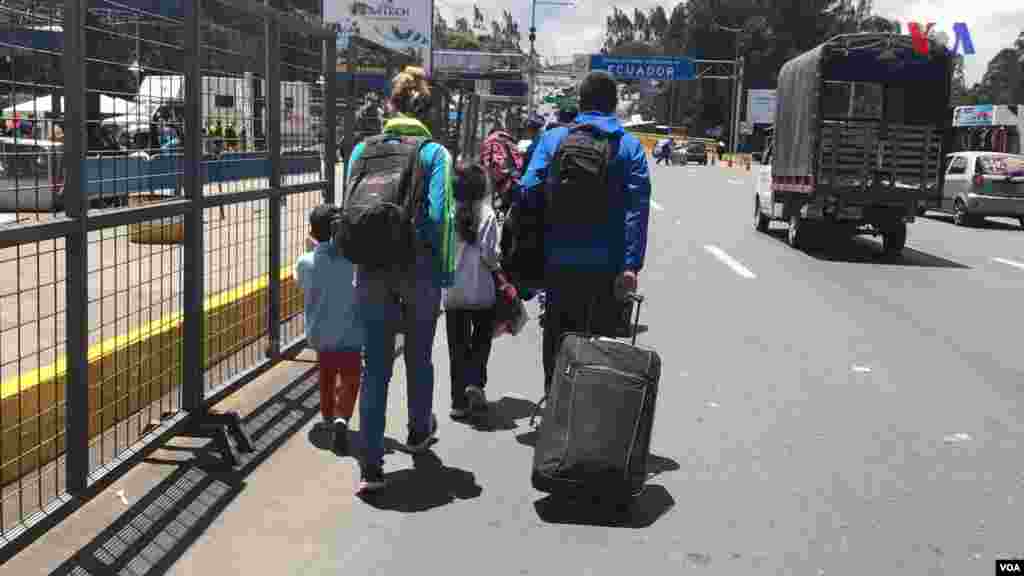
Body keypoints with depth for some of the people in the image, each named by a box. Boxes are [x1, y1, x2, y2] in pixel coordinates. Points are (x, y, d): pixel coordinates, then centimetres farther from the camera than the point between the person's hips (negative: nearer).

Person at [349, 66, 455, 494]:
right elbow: (439, 217, -12)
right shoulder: (435, 153, -6)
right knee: (419, 357, 19)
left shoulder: (363, 149, 3)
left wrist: (358, 262, 12)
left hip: (372, 271, 2)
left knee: (376, 367, 5)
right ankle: (419, 432, 41)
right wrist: (445, 273, -6)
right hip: (419, 270, -2)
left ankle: (371, 466, 1)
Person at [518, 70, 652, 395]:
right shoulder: (630, 146, 0)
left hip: (560, 262, 1)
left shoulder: (552, 139, 2)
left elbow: (529, 191, -7)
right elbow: (638, 208, -10)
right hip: (608, 266, -1)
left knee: (558, 344, 14)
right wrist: (632, 265, -13)